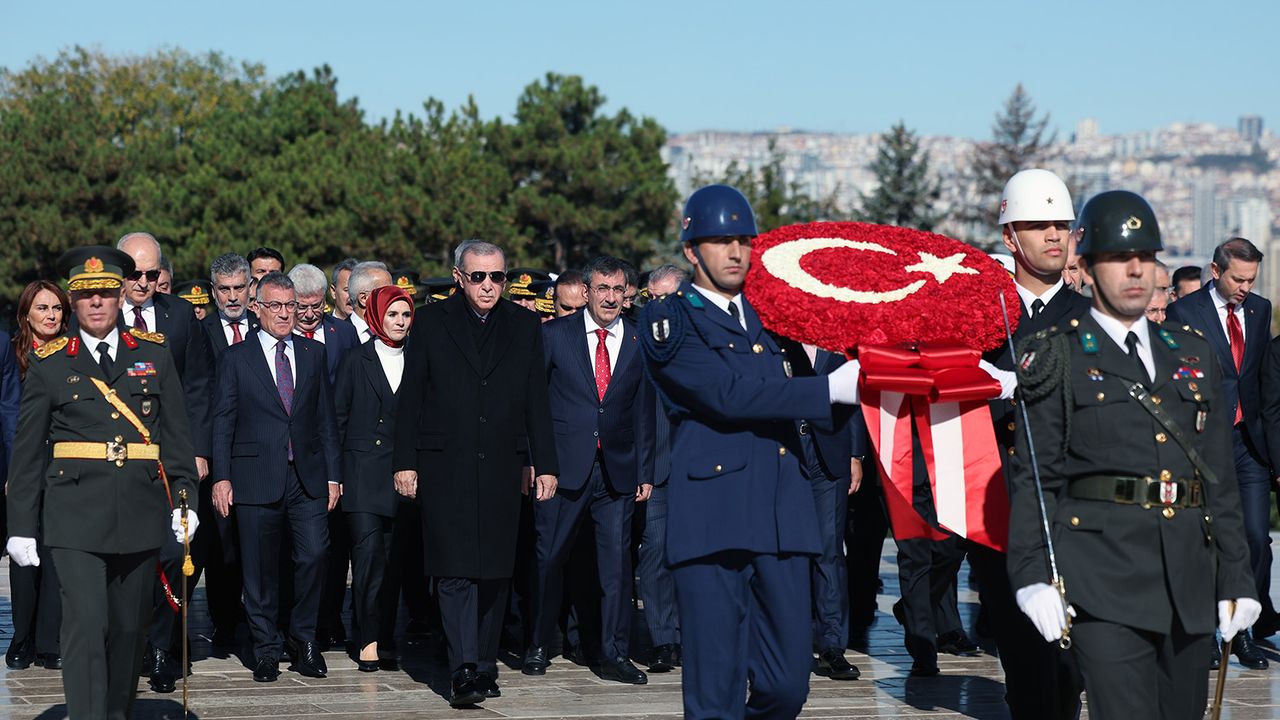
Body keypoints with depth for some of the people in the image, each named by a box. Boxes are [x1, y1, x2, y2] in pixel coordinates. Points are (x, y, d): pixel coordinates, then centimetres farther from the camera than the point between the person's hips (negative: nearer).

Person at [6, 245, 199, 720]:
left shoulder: (154, 355, 9)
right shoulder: (48, 364, 4)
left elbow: (177, 434, 10)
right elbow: (27, 452, 5)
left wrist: (185, 498, 0)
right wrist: (21, 525, 2)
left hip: (141, 512, 2)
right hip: (75, 512, -2)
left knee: (129, 627, 9)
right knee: (86, 623, -12)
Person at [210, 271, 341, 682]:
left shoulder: (313, 354, 12)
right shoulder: (236, 358, 5)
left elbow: (326, 418, 12)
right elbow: (223, 421, 3)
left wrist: (332, 474, 7)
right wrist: (221, 477, -5)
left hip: (308, 477, 2)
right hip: (256, 476, -2)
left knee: (314, 555, -8)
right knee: (260, 568, 2)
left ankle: (304, 640, 9)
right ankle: (266, 649, 13)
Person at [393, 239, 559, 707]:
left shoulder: (524, 327, 9)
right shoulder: (431, 323, 3)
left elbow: (537, 401, 10)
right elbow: (409, 398, 3)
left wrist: (545, 464, 6)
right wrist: (405, 462, -2)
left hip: (501, 470, 3)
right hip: (445, 468, -3)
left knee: (495, 572, 7)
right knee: (456, 571, -10)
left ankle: (485, 665, 18)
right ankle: (464, 671, -14)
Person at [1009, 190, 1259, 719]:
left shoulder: (1193, 354, 17)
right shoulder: (1058, 358, 4)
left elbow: (1220, 478, 17)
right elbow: (1033, 478, -1)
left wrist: (1236, 578, 13)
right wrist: (1034, 577, -12)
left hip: (1189, 586, 5)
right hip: (1102, 580, -5)